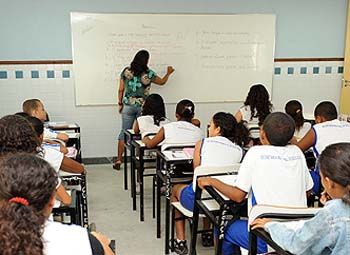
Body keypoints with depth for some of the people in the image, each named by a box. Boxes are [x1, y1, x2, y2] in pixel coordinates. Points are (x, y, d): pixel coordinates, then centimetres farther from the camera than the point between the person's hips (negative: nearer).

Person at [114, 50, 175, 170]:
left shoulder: (126, 71, -2)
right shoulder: (148, 74, -6)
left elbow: (121, 90, 1)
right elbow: (162, 82, 11)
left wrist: (120, 103, 12)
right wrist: (168, 73, 28)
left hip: (128, 106, 2)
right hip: (143, 106, -2)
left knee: (124, 132, 7)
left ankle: (118, 161, 6)